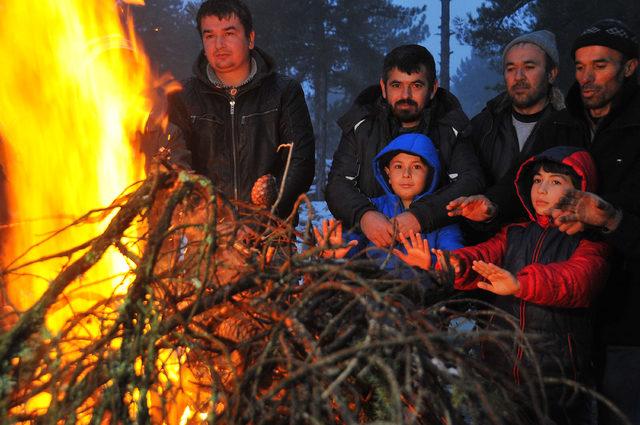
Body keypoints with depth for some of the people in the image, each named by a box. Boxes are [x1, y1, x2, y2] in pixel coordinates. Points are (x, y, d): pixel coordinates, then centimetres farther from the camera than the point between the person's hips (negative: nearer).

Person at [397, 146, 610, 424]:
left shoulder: (589, 243, -2)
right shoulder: (513, 234, 10)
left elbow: (579, 278, -24)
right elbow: (484, 254, -9)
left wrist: (521, 283, -43)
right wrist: (455, 264, -33)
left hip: (557, 370, -3)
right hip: (501, 366, 4)